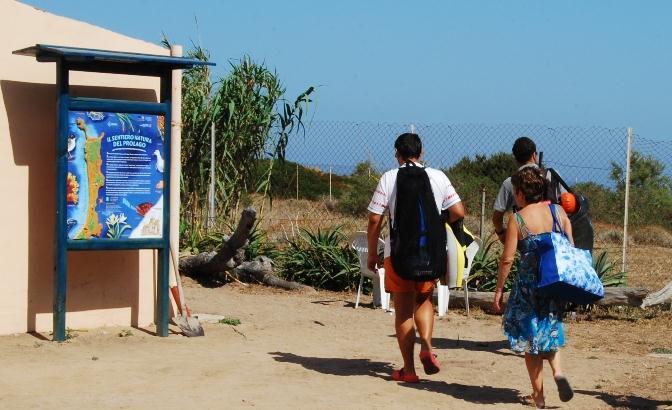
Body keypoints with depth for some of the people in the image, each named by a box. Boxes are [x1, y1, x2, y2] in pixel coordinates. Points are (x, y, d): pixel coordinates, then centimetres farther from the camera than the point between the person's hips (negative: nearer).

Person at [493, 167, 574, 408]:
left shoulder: (518, 219, -9)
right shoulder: (559, 212, 3)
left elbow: (507, 259, -11)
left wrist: (499, 291, -2)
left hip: (530, 283, -4)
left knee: (530, 336, 10)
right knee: (549, 331, 23)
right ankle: (557, 371, -3)